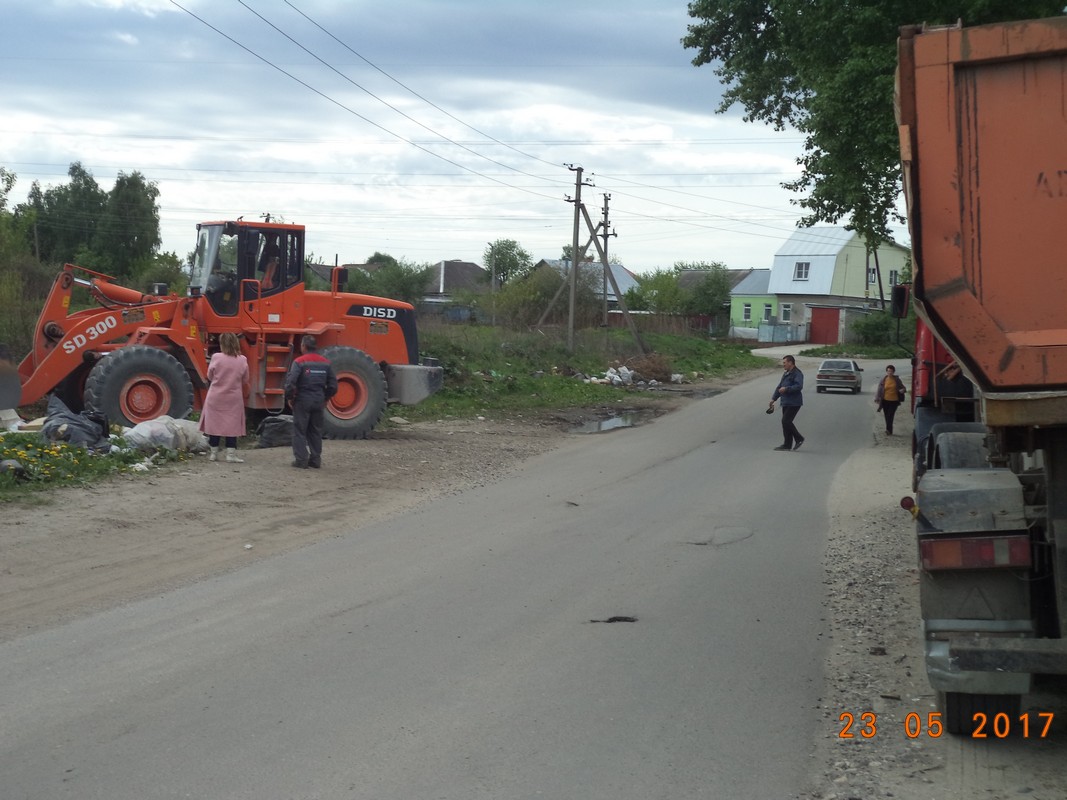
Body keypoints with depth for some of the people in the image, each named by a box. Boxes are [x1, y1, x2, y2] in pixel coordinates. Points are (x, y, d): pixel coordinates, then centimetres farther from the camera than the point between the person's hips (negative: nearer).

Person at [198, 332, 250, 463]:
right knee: (232, 426, 5)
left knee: (215, 424, 11)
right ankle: (231, 454, 2)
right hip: (233, 399, 1)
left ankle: (214, 453, 16)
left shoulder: (216, 358, -13)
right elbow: (245, 381, 2)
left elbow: (209, 377, -1)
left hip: (215, 398, 0)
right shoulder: (242, 360, -8)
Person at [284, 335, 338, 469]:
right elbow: (333, 385, 6)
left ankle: (301, 460, 0)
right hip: (319, 402, 4)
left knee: (299, 431, 3)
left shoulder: (299, 362, -10)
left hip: (302, 401, -4)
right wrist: (325, 398, 17)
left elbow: (290, 382, -18)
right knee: (316, 432, 14)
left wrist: (289, 397, -4)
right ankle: (315, 460, 15)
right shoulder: (325, 363, 5)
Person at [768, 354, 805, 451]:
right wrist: (773, 398, 21)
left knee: (786, 421, -15)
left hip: (794, 403, -9)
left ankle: (799, 439, -2)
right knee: (786, 422, 7)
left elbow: (799, 386, -23)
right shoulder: (785, 374, 20)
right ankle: (787, 444, 11)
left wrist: (786, 389, -24)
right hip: (786, 403, 9)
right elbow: (779, 387, 25)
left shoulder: (797, 374, -10)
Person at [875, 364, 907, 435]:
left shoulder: (897, 380, 1)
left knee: (890, 416, -15)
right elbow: (879, 389, 3)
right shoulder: (883, 379, 1)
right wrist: (877, 398, -6)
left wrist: (903, 390, -16)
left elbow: (903, 387, 9)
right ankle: (889, 431, 19)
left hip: (894, 401, -2)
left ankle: (888, 430, -22)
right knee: (887, 416, 6)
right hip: (885, 400, 2)